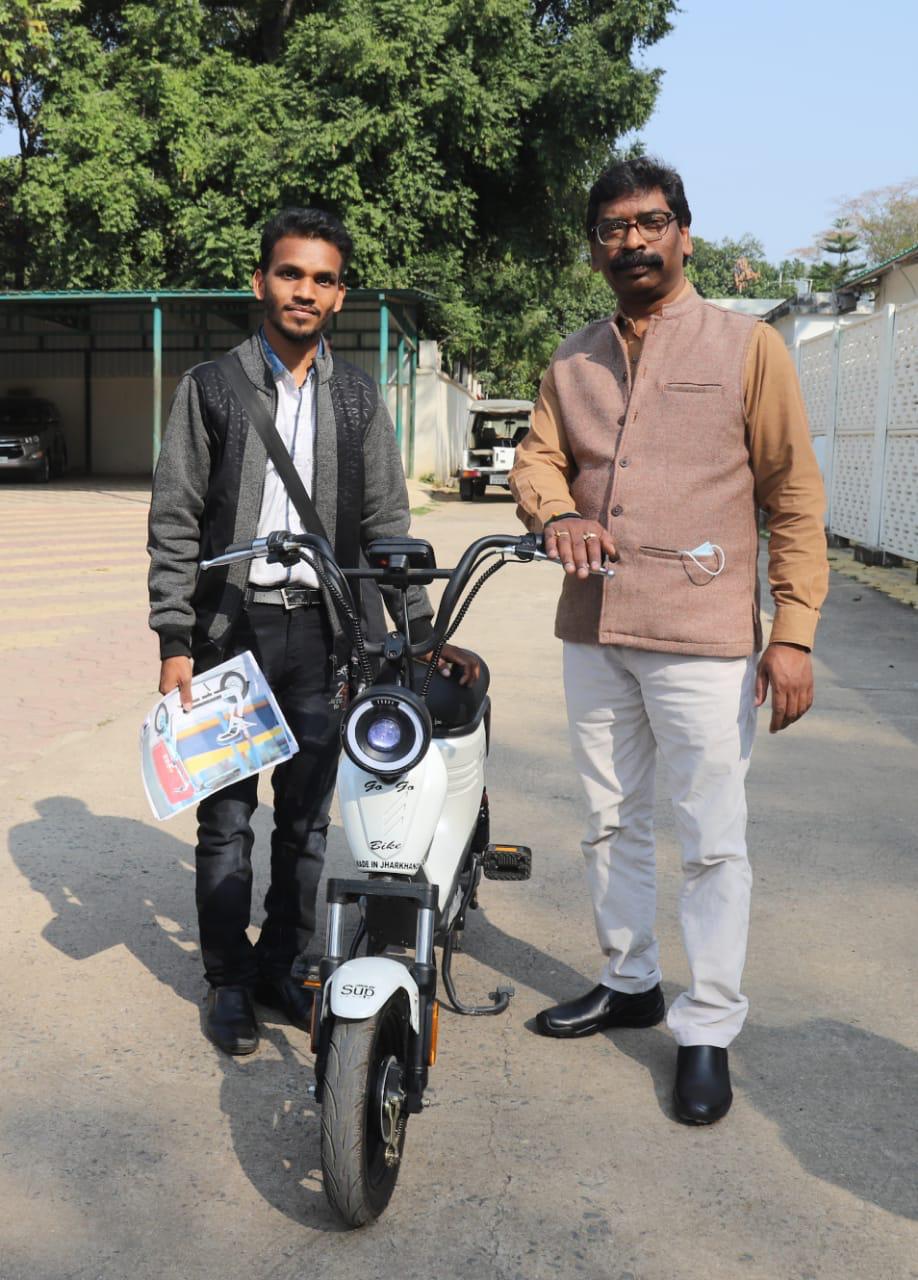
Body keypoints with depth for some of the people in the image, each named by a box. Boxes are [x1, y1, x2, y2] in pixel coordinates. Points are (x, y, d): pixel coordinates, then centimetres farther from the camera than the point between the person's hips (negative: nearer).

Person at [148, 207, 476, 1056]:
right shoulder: (212, 387, 2)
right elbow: (174, 523, -1)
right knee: (227, 817, 5)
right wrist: (175, 643, -9)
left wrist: (424, 630, 0)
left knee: (309, 817, 10)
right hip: (232, 627, -2)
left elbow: (386, 522, 8)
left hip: (322, 631, 3)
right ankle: (229, 980, 20)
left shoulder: (358, 397, 9)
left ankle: (282, 966, 26)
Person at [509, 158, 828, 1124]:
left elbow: (794, 496, -4)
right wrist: (557, 515, -15)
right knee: (610, 825, 16)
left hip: (704, 639, -5)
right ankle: (628, 982, 34)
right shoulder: (572, 361, 14)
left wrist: (794, 634, -10)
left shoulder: (746, 346, -1)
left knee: (713, 843, 0)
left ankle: (706, 1033, 14)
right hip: (594, 629, 6)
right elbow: (537, 456, 10)